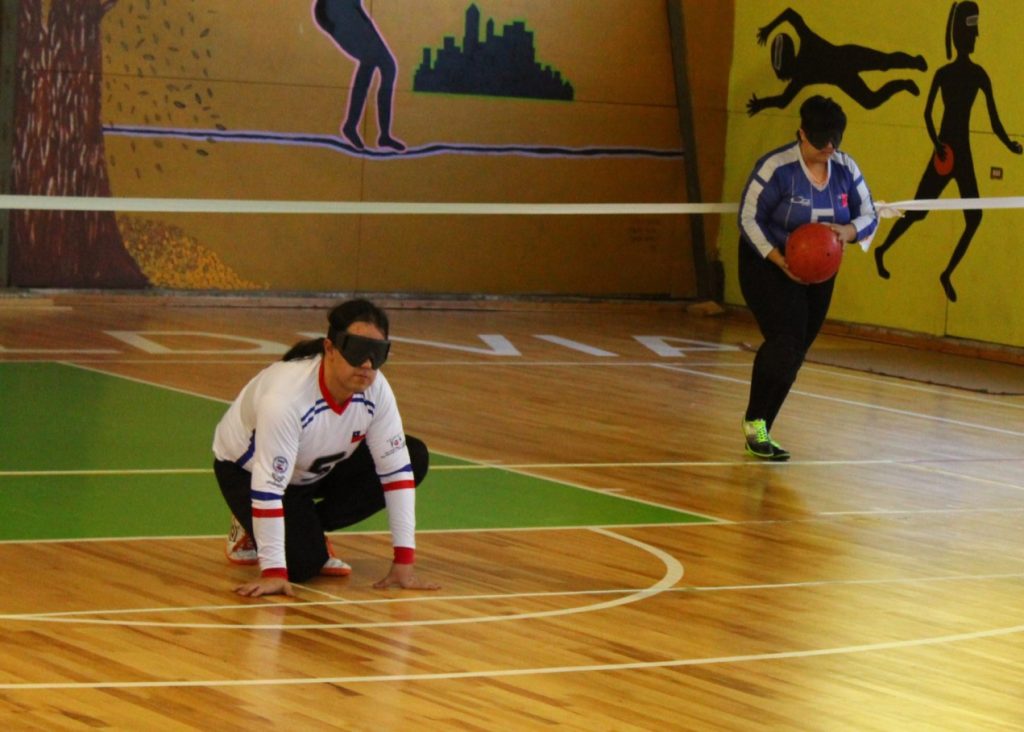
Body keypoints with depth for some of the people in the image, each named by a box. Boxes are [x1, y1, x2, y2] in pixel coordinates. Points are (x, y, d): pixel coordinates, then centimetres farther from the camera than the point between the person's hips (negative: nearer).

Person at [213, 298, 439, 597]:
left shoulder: (376, 391, -23)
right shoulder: (286, 396, -40)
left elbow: (397, 468, -18)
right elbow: (268, 486, -38)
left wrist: (404, 562, -21)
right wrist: (273, 571, -38)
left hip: (317, 468, 6)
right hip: (247, 470, -6)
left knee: (414, 459, -13)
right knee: (303, 563, -28)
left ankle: (309, 527, 1)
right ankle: (251, 531, 7)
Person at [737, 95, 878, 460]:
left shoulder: (846, 169, -3)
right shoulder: (776, 167, -19)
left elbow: (869, 217, 3)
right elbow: (749, 218, -16)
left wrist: (848, 231, -21)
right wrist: (782, 262, -25)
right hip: (769, 267, -6)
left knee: (791, 357, 5)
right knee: (785, 344, -22)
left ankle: (759, 433, 16)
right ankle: (754, 422, -10)